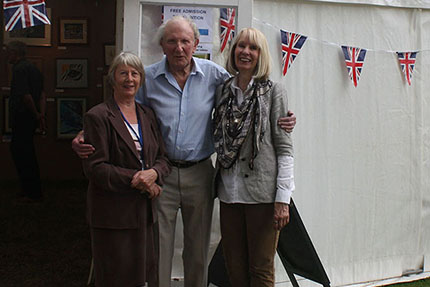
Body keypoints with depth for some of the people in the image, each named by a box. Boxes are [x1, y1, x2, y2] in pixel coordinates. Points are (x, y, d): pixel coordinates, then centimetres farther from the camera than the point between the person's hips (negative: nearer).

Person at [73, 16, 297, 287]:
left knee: (199, 249, 14)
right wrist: (86, 137, -11)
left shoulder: (214, 74, -2)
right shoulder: (147, 78, -2)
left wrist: (279, 121, -7)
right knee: (158, 248, 5)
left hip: (199, 173, 1)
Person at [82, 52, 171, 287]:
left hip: (145, 210, 6)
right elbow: (94, 167, -12)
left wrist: (153, 173, -12)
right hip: (112, 213, -5)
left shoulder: (147, 115, 13)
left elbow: (163, 157, 11)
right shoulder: (97, 116, -5)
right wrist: (134, 179, -18)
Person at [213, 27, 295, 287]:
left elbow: (284, 147, -5)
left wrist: (283, 198, -11)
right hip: (229, 191, 4)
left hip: (262, 194, -4)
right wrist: (215, 186, 8)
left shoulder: (273, 91, -1)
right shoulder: (223, 91, 10)